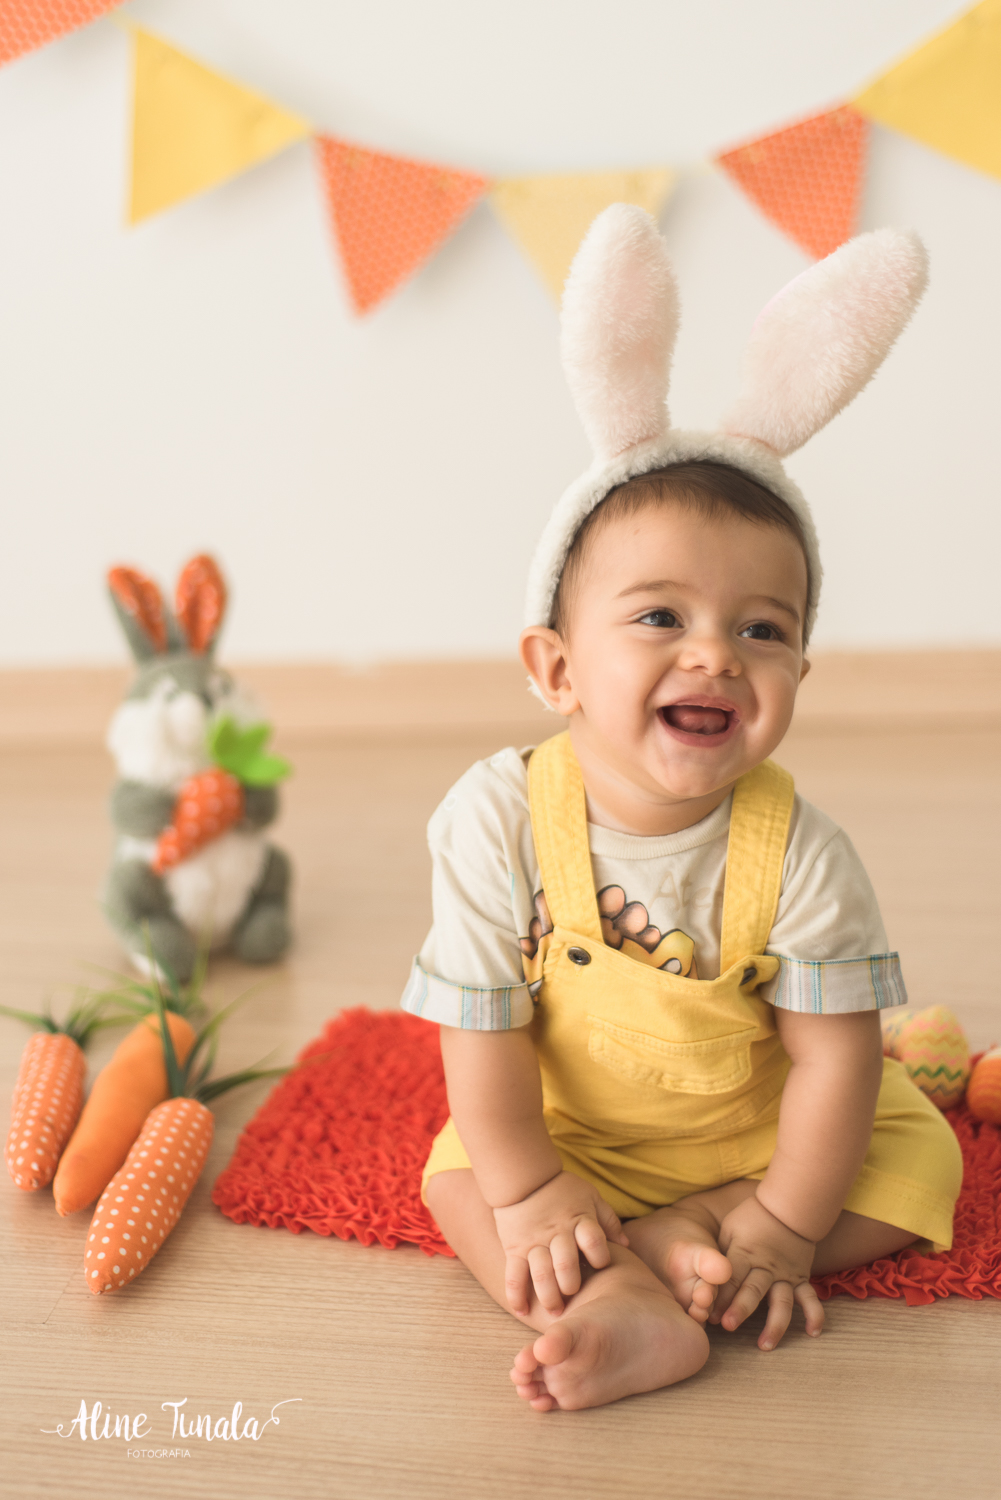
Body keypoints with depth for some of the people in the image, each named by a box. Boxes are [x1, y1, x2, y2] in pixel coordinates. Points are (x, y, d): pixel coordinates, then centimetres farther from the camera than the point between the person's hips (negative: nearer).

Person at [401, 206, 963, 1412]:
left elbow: (835, 1052, -18)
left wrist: (780, 1227, -18)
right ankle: (630, 1311, -30)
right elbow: (482, 1034, -20)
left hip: (760, 1127, 1)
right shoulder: (497, 819, -26)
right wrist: (533, 1196, -19)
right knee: (454, 1180, -13)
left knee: (919, 1162, -11)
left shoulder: (796, 851, -25)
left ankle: (654, 1248, -17)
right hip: (573, 1131, 0)